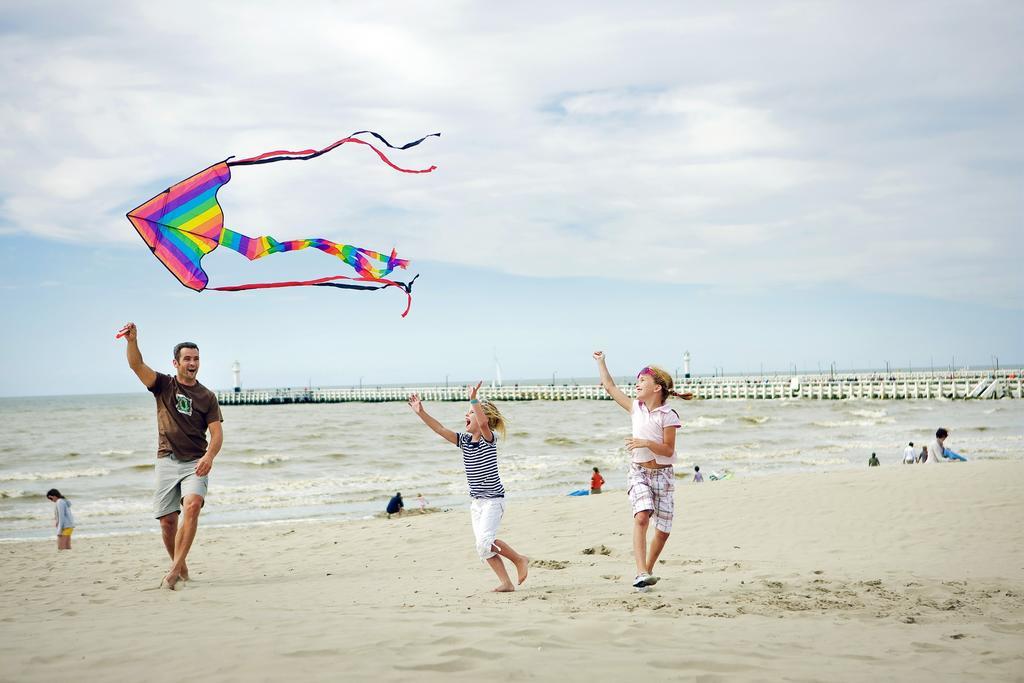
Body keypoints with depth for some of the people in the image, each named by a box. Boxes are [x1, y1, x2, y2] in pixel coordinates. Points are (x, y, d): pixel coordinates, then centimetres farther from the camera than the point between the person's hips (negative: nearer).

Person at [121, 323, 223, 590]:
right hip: (167, 461, 1)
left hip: (195, 463, -1)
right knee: (167, 520, -2)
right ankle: (181, 568, 20)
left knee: (192, 505, -26)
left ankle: (174, 570, -29)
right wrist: (132, 341, -28)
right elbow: (137, 365, -9)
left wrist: (209, 456, -20)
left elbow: (217, 433, 1)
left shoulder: (207, 397, 8)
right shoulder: (163, 385, 7)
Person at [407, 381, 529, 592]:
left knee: (484, 541, -20)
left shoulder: (489, 438, -12)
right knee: (484, 547, 4)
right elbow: (440, 429, -1)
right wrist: (421, 412, -11)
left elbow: (483, 423, -34)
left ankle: (519, 559, 0)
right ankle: (506, 583, 9)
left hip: (493, 498, -8)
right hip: (476, 501, 8)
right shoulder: (464, 440, 7)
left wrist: (473, 399, -44)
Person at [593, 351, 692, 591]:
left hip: (662, 474, -2)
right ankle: (642, 573, -32)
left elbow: (668, 450, -11)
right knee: (642, 516, -24)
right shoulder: (636, 408, 5)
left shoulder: (668, 416, -8)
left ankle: (647, 572, 23)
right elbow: (610, 386, 13)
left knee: (663, 530, 0)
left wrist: (646, 443, -24)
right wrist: (600, 362, 19)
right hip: (639, 472, 2)